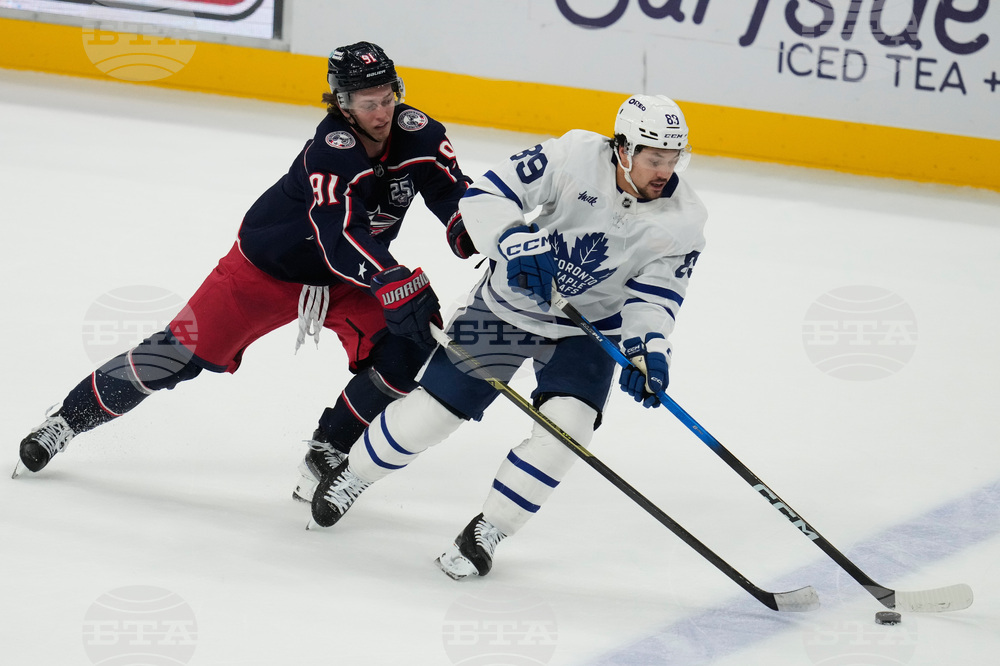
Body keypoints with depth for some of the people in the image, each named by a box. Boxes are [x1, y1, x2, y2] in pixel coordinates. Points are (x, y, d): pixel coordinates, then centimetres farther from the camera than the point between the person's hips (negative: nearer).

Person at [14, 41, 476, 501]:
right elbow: (341, 238, -44)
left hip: (349, 278, 5)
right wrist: (396, 282, -55)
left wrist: (470, 235, -39)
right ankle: (69, 418, 12)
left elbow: (455, 196, -17)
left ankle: (326, 453, -3)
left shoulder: (418, 134, -16)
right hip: (269, 265, -5)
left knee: (405, 350, -18)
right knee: (186, 350, -6)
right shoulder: (330, 151, -33)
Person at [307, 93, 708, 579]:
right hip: (510, 303, -1)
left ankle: (488, 529, -7)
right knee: (431, 409, 1)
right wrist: (517, 243, -39)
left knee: (567, 422, -24)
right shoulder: (575, 157, -24)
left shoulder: (683, 220, -17)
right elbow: (484, 196, -23)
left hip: (587, 327, 1)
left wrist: (648, 350, -32)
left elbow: (655, 296, -14)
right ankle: (352, 475, 31)